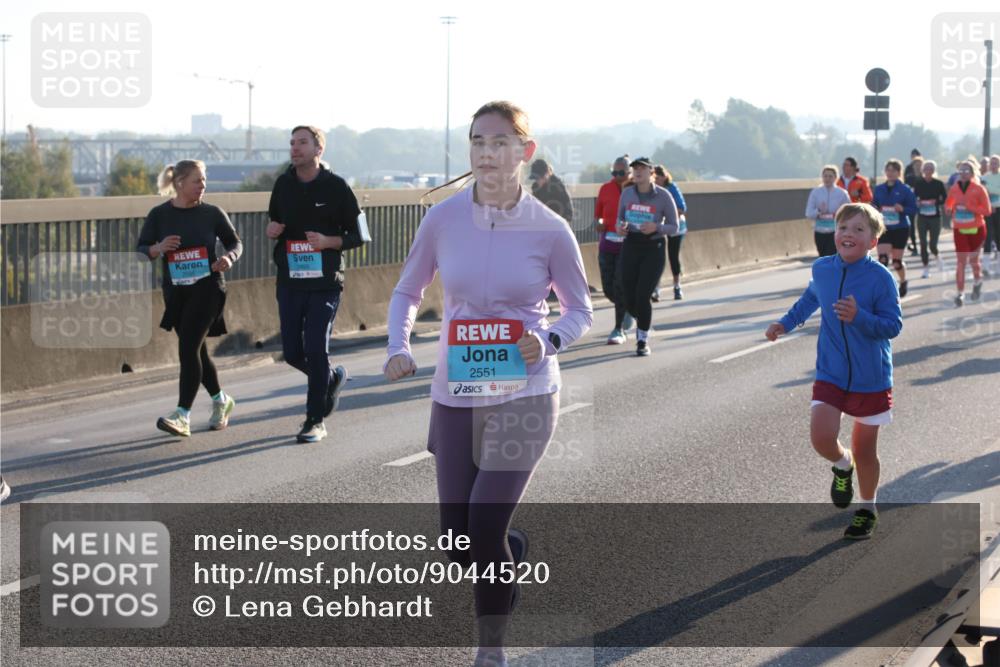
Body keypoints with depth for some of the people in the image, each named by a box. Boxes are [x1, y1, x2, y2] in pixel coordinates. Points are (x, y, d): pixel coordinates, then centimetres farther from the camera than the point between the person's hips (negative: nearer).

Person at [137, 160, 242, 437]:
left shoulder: (212, 213, -1)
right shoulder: (159, 215, 1)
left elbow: (235, 242, 11)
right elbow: (140, 250, 2)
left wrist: (229, 258, -11)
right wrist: (159, 248, -20)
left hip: (207, 289, -3)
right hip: (175, 291, 3)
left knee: (188, 349, -14)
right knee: (197, 351, 13)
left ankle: (182, 416, -17)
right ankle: (221, 400, 36)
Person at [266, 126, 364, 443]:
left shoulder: (336, 187, -5)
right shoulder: (283, 184, 7)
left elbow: (357, 236, -1)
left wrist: (328, 242, -20)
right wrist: (272, 231, -3)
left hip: (325, 282, -4)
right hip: (290, 282, 4)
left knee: (316, 350, -8)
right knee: (293, 353, 4)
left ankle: (315, 421, 4)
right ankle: (333, 378, 35)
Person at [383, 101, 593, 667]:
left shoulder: (549, 230, -8)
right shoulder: (444, 219, -4)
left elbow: (581, 310, 5)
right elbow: (408, 291, 11)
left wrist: (550, 341, -16)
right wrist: (399, 347, -8)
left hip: (524, 397, -3)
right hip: (455, 397, 3)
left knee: (484, 532, -15)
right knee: (459, 547, 6)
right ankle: (514, 552, 43)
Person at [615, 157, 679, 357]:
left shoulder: (663, 196, -7)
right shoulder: (627, 193, 2)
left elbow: (674, 227, -3)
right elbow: (620, 218, 14)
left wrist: (656, 227, -22)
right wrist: (620, 227, -9)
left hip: (654, 248, -3)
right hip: (631, 247, 3)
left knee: (642, 296, -14)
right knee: (630, 301, 3)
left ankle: (643, 341, 5)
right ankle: (643, 322, 38)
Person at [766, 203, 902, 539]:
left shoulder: (881, 278, -15)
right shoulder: (822, 269, -1)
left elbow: (893, 325, -17)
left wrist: (859, 317, -30)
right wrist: (785, 324, 21)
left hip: (871, 379, -2)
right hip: (831, 374, 3)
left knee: (865, 450, 8)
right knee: (821, 437, -16)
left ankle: (867, 509, 33)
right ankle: (843, 466, 20)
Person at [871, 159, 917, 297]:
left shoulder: (905, 190, -6)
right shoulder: (879, 189, 4)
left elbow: (913, 209, -6)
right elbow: (873, 206, 13)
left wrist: (902, 209, -24)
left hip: (900, 229, -2)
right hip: (884, 229, 2)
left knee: (897, 261, 8)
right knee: (882, 259, -16)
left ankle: (903, 282, 37)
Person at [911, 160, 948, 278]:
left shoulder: (938, 184, -2)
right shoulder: (918, 183, 1)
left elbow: (945, 198, 0)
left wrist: (935, 202, -17)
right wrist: (918, 203, -14)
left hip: (935, 216, -1)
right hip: (922, 216, 1)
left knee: (933, 244, -4)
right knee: (923, 243, -1)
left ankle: (937, 256, 31)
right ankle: (926, 268, 10)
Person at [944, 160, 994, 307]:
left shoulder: (978, 189, -10)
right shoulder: (954, 189, 0)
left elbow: (987, 210, -12)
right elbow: (948, 204, 16)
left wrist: (969, 206, -23)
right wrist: (949, 209, -8)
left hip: (976, 229, -2)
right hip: (960, 230, 2)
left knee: (973, 259, 11)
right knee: (961, 262, -3)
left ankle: (977, 283, 41)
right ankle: (960, 294, 0)